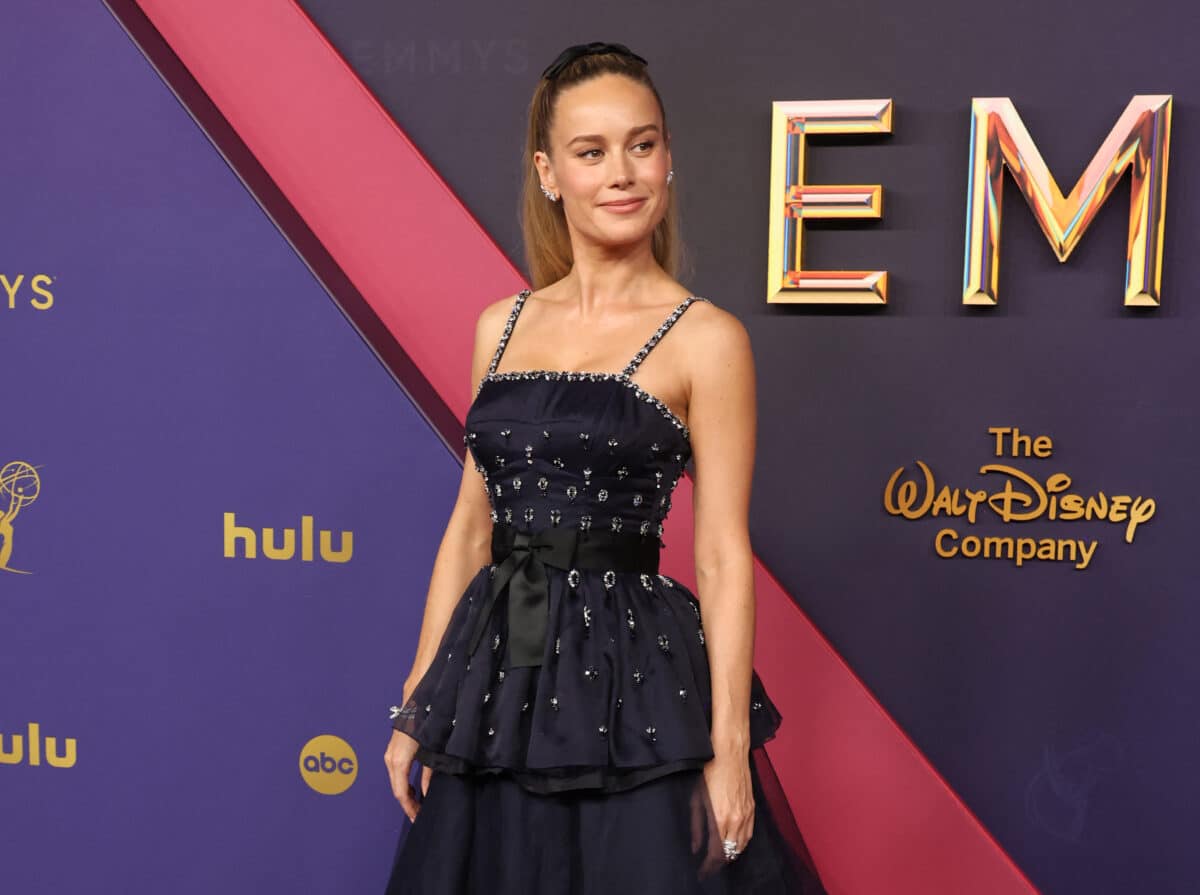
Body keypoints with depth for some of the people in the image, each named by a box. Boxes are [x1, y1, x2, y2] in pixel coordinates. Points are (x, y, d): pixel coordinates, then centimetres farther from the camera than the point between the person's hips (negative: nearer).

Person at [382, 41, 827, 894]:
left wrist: (729, 751, -12)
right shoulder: (503, 326, 7)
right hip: (501, 668, 5)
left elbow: (724, 559, -9)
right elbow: (471, 526, 9)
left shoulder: (705, 339, -7)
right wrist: (418, 706, 9)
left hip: (635, 673, -4)